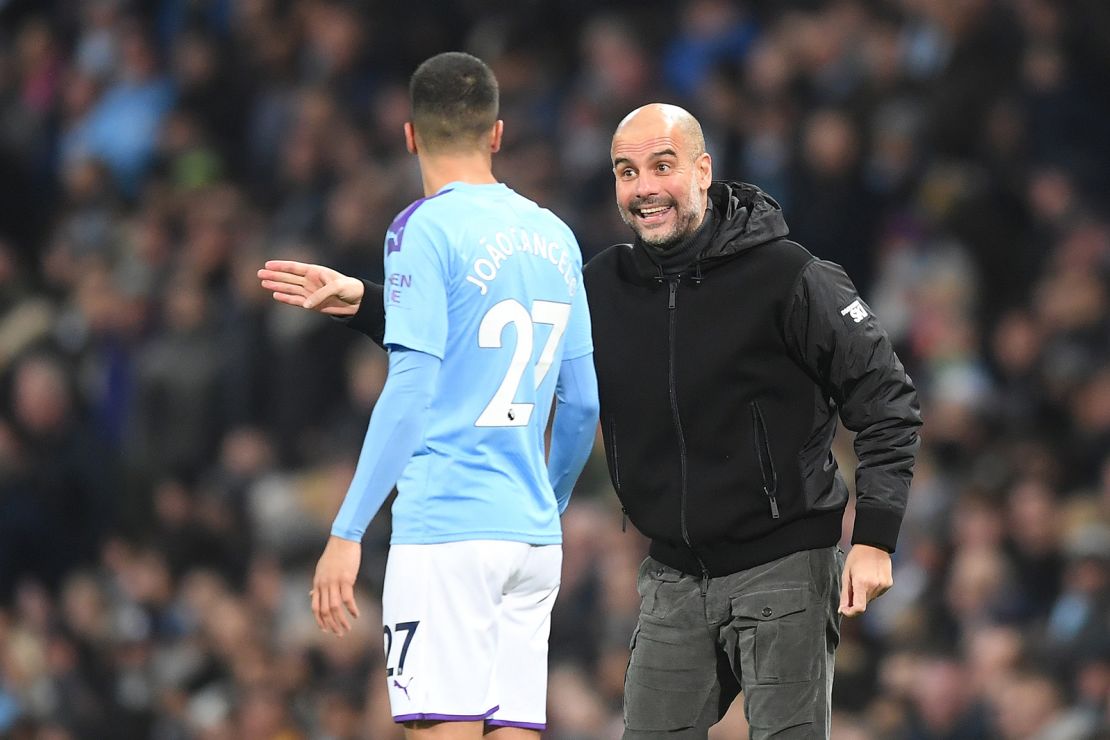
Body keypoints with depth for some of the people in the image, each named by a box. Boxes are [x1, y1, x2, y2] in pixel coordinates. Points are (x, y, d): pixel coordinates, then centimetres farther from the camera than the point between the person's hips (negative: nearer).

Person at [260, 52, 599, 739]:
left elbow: (411, 391, -14)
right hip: (533, 533, 6)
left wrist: (348, 531, -12)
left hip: (445, 530, -6)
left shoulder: (425, 228, -6)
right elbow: (583, 404, 17)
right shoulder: (555, 237, 13)